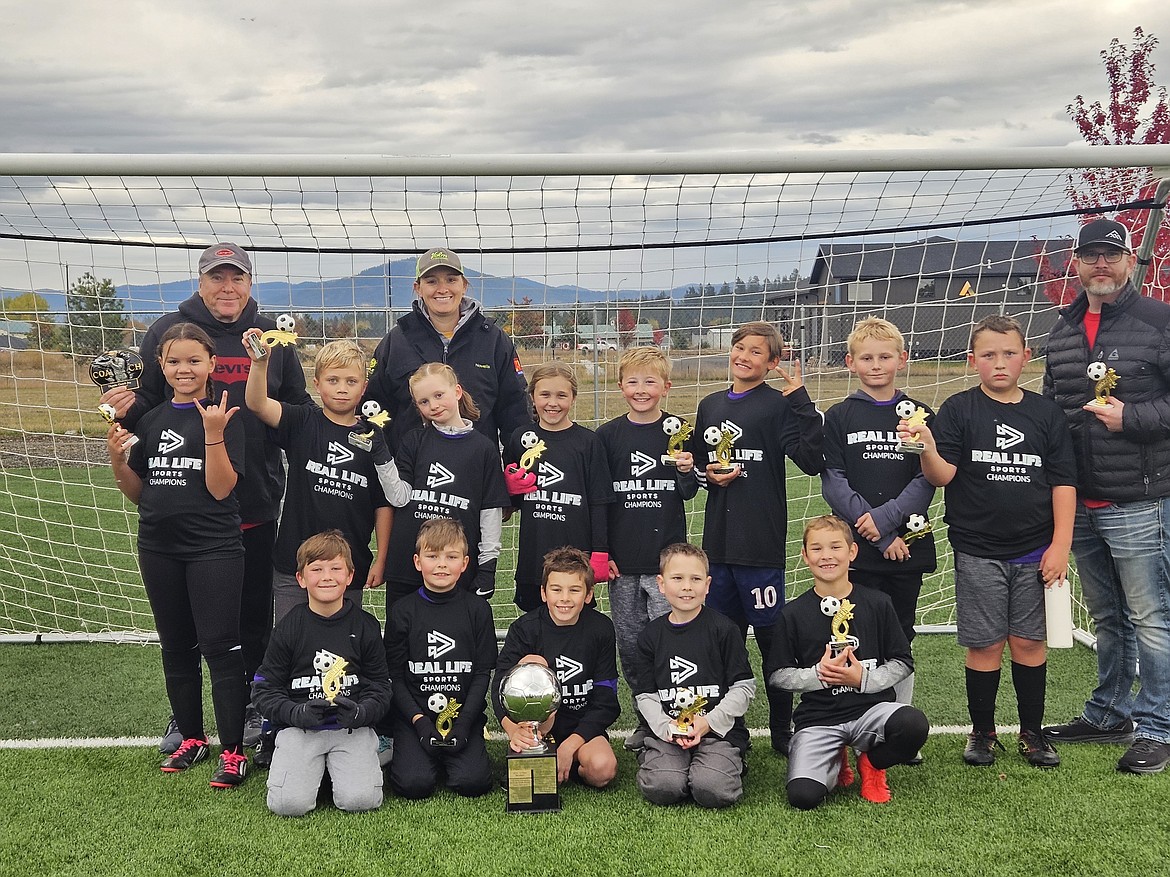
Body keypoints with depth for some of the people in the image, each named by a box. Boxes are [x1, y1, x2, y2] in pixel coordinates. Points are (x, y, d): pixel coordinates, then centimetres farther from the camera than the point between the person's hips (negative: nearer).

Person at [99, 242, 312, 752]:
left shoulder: (271, 336, 5)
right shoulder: (167, 331, 2)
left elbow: (298, 411, 9)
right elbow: (148, 406, 5)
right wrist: (129, 409, -16)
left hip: (256, 501, 1)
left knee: (253, 613, 12)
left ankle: (250, 708, 29)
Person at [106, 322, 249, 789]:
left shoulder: (224, 416, -6)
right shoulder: (150, 420, 10)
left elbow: (220, 488, -13)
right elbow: (137, 492, 13)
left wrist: (214, 433, -23)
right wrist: (117, 458, -4)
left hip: (213, 548, -6)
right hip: (159, 548, 6)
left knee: (220, 647, -5)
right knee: (176, 646, 14)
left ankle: (233, 750, 2)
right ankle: (191, 737, 28)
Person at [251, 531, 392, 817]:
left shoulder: (365, 626, 3)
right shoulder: (289, 627, 2)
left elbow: (380, 686, 6)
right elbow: (264, 689, 3)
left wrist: (360, 713, -14)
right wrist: (297, 713, -14)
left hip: (352, 728, 0)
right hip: (300, 728, 0)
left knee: (360, 800, -20)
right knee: (288, 803, -20)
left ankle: (336, 767, 13)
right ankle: (316, 768, 12)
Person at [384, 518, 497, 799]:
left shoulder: (478, 609, 3)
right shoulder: (403, 611, 1)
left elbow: (483, 673, 2)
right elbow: (394, 676, 1)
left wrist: (464, 723, -9)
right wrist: (419, 721, -11)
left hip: (464, 714, 1)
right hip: (414, 715, 0)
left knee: (473, 782, -20)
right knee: (415, 784, -20)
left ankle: (452, 755, 13)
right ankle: (408, 753, 13)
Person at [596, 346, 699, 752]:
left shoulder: (678, 431, 0)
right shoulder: (608, 435, 3)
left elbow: (689, 493, 5)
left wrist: (687, 472, -17)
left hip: (668, 556, -2)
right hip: (622, 559, 2)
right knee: (630, 644, 9)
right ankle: (645, 719, 23)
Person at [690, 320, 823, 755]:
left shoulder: (779, 405, -5)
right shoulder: (710, 406, 13)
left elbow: (812, 460, -18)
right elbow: (694, 464, 23)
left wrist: (800, 401, -19)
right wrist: (707, 474, 2)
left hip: (762, 543, -6)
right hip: (717, 542, 6)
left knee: (772, 637, 2)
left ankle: (782, 729, 17)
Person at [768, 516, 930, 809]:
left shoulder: (878, 603, 3)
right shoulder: (793, 614, 1)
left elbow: (903, 662, 6)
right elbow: (776, 674, 4)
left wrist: (864, 679, -10)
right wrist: (817, 675, -12)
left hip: (872, 707, 1)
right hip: (818, 717, -1)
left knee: (914, 725, -33)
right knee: (803, 795, -23)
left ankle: (871, 762, 2)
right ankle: (836, 761, 14)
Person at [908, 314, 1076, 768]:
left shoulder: (1046, 412, 5)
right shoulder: (958, 410, -2)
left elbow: (1063, 483, 5)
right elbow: (942, 476, -9)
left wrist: (1060, 545, -1)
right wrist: (927, 448, -30)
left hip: (1034, 552, 2)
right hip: (977, 552, -2)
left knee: (1029, 642, 7)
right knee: (985, 645, 3)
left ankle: (1033, 732, 23)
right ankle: (982, 732, 20)